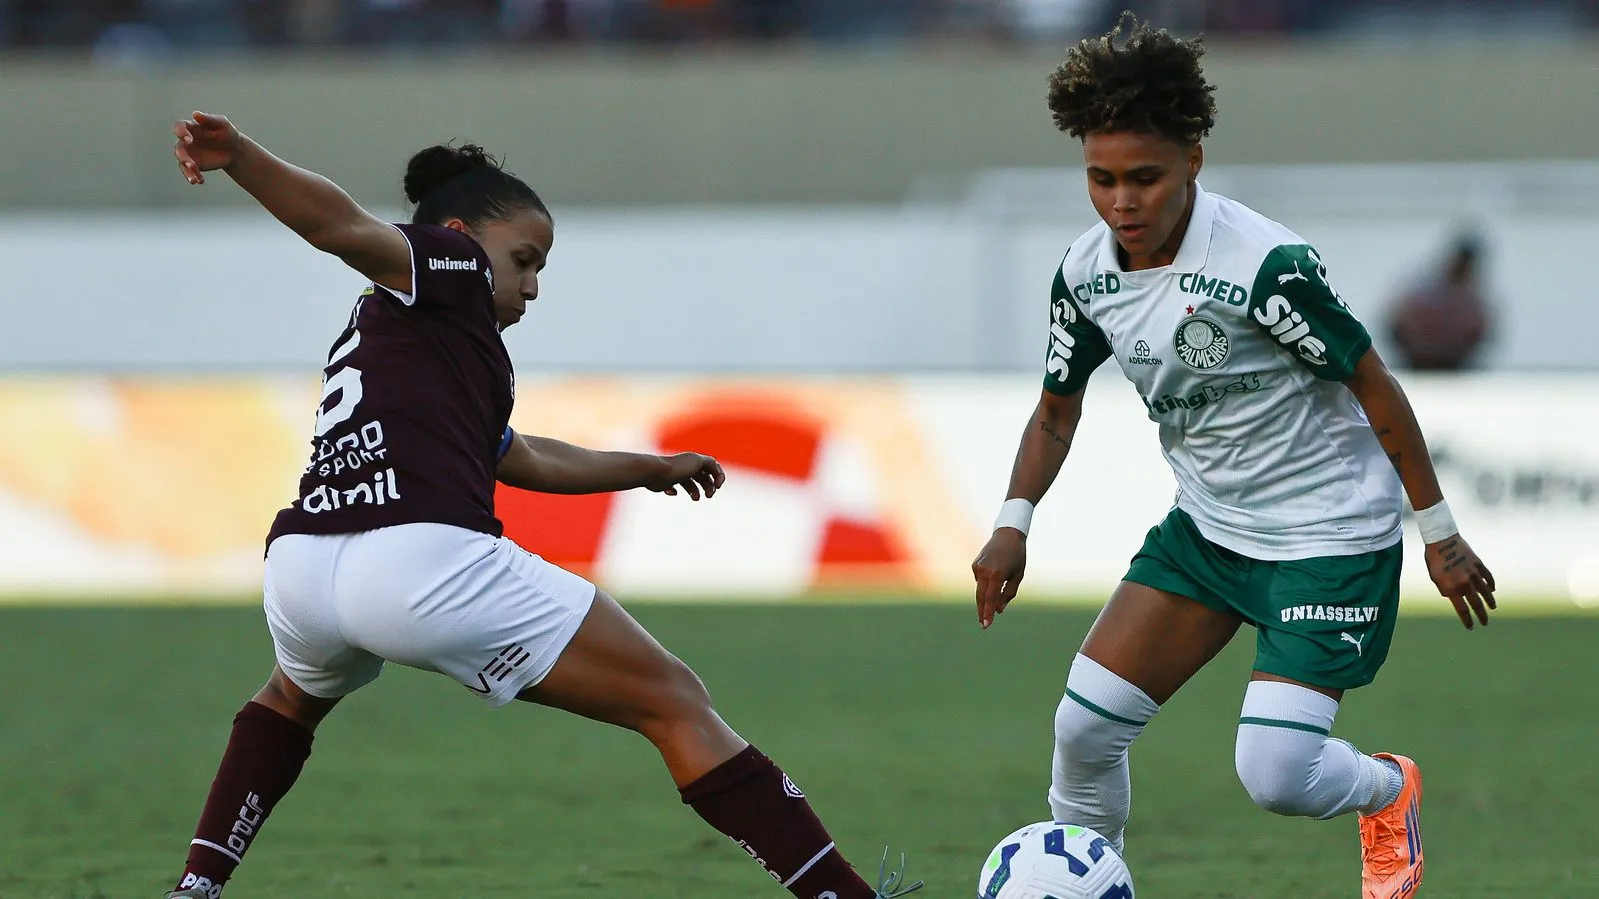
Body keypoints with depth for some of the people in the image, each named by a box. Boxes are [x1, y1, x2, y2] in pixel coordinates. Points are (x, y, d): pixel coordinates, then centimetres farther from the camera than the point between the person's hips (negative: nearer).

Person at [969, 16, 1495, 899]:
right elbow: (1057, 409, 11)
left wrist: (1438, 531, -8)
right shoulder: (1086, 273, -6)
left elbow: (1374, 386, -15)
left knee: (1276, 776, -15)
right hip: (1207, 523, 6)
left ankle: (1389, 791, 20)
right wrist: (1013, 522, -4)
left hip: (1330, 534, -6)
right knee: (1085, 724, -5)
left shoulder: (1266, 264, -26)